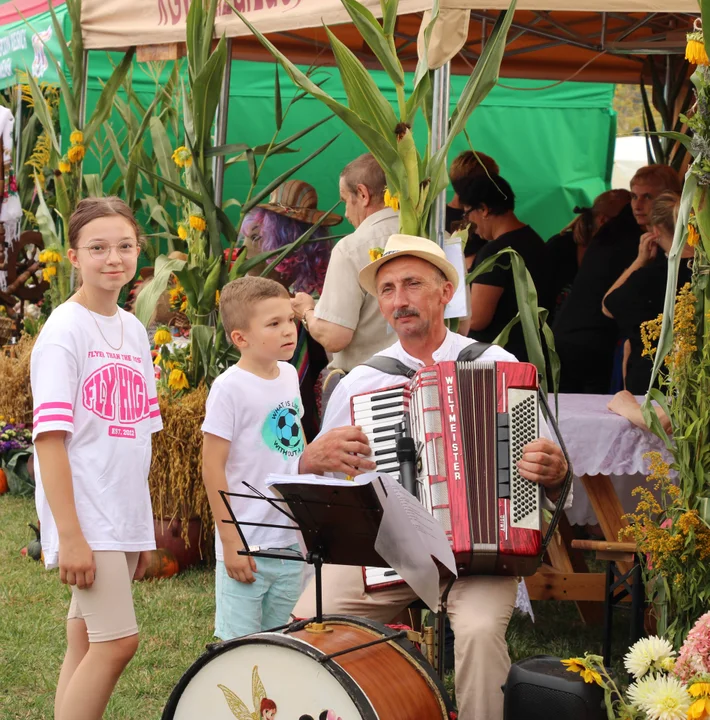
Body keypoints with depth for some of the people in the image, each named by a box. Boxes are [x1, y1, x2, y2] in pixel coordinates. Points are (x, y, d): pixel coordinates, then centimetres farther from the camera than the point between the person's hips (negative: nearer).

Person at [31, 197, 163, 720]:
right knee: (118, 640, -13)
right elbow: (50, 438, -14)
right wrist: (69, 536, -19)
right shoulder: (65, 331, -9)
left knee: (88, 646, 9)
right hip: (85, 520, -7)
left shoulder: (135, 331, 12)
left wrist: (144, 530, 14)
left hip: (126, 520, 7)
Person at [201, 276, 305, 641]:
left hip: (291, 543, 7)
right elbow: (213, 467, -14)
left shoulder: (289, 376, 7)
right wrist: (230, 541, -16)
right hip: (247, 548, -7)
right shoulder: (230, 388, -14)